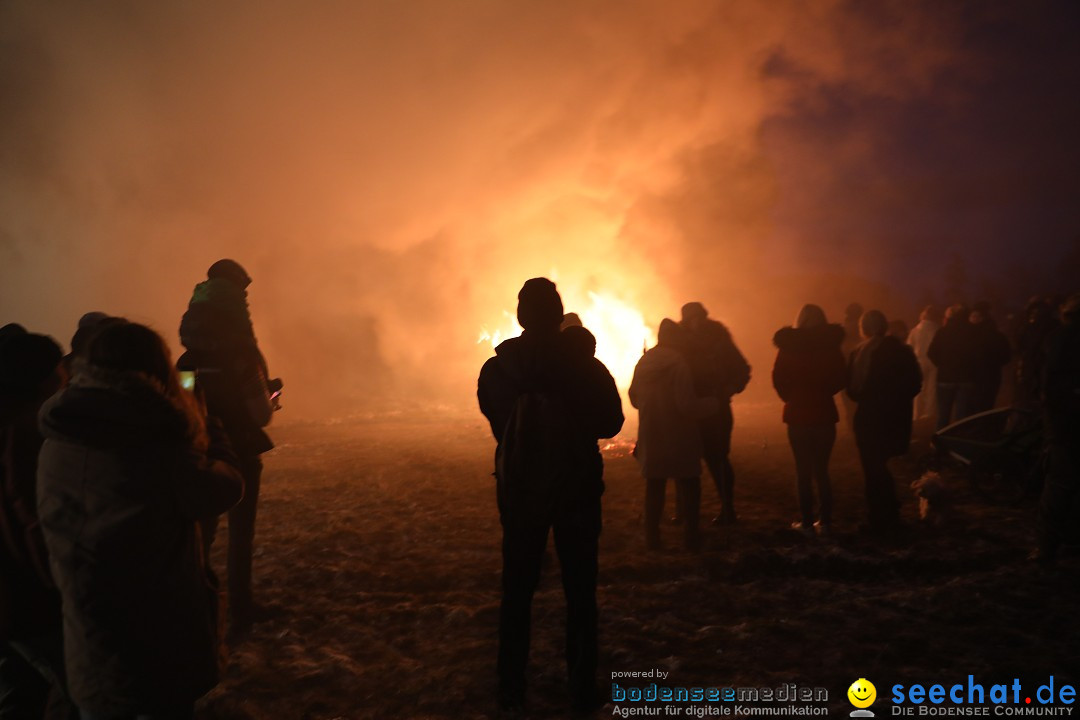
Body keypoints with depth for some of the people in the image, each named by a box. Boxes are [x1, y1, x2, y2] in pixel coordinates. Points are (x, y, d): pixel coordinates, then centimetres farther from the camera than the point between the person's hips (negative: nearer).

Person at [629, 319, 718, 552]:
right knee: (688, 486, 8)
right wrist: (713, 403, -6)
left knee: (654, 486, 15)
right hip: (678, 438, -5)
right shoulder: (678, 363, -17)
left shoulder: (643, 362, 0)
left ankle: (652, 537, 18)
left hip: (651, 437, 5)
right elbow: (686, 404, -22)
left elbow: (634, 398, 9)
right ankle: (692, 537, 9)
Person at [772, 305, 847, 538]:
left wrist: (792, 397, 8)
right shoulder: (831, 345, -4)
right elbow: (841, 378, -4)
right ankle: (824, 522, 12)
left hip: (798, 414, -1)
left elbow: (778, 378, -9)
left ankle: (807, 523, 6)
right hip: (824, 413, 1)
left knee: (803, 470, 6)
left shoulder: (788, 346, -6)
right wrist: (822, 391, 11)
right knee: (821, 469, 12)